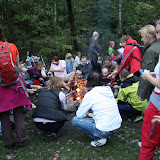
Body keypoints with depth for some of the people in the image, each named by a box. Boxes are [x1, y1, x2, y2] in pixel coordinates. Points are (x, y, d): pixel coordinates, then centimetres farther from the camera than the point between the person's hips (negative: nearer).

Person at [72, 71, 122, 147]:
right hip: (117, 127, 7)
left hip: (104, 131, -7)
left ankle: (99, 139, 1)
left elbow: (79, 115, -4)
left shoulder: (90, 94, -12)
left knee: (75, 120, 4)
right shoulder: (108, 90, 6)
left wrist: (86, 114, 18)